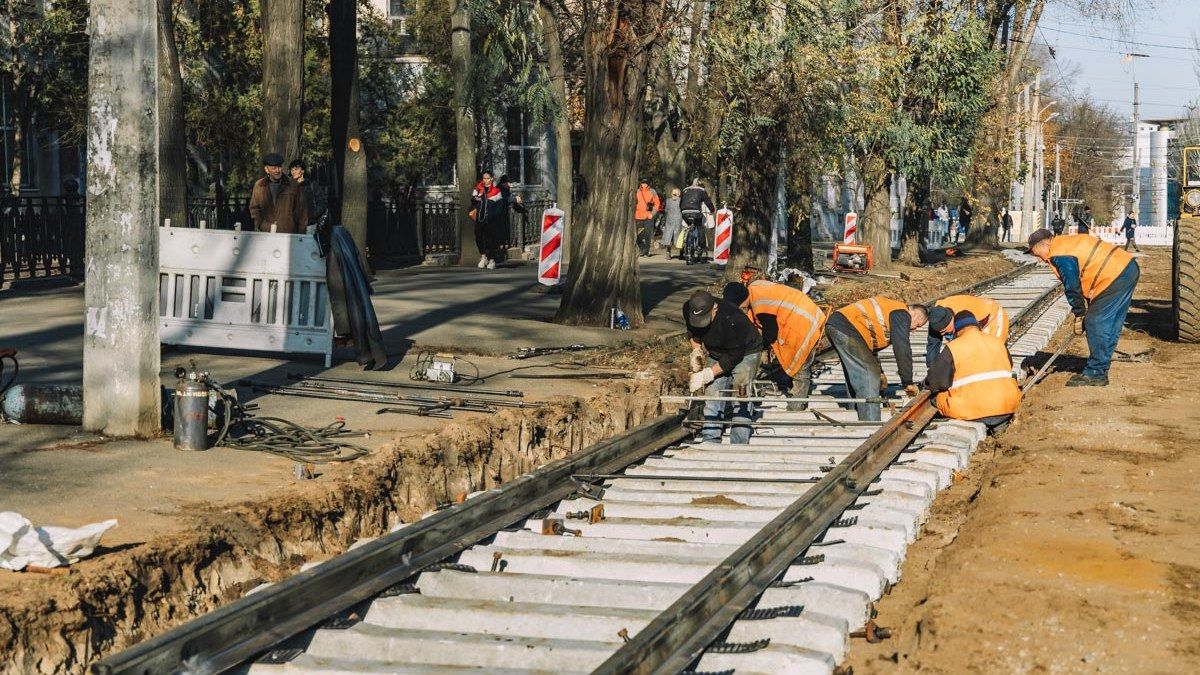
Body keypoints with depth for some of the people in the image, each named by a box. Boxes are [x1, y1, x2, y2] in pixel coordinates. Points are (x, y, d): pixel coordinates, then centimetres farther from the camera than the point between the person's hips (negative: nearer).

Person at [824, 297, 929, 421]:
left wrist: (879, 372, 41)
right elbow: (902, 350, -8)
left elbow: (871, 343, 36)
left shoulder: (890, 306, 28)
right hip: (847, 329, -10)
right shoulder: (902, 314, -1)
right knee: (869, 377, -8)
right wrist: (908, 382, -2)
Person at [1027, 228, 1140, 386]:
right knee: (1110, 326, 14)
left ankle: (1095, 374, -1)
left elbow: (1072, 286, -12)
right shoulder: (1067, 242, 20)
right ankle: (1099, 370, 21)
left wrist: (1079, 312, 2)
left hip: (1115, 276, -10)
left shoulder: (1059, 255, -12)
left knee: (1095, 324, -5)